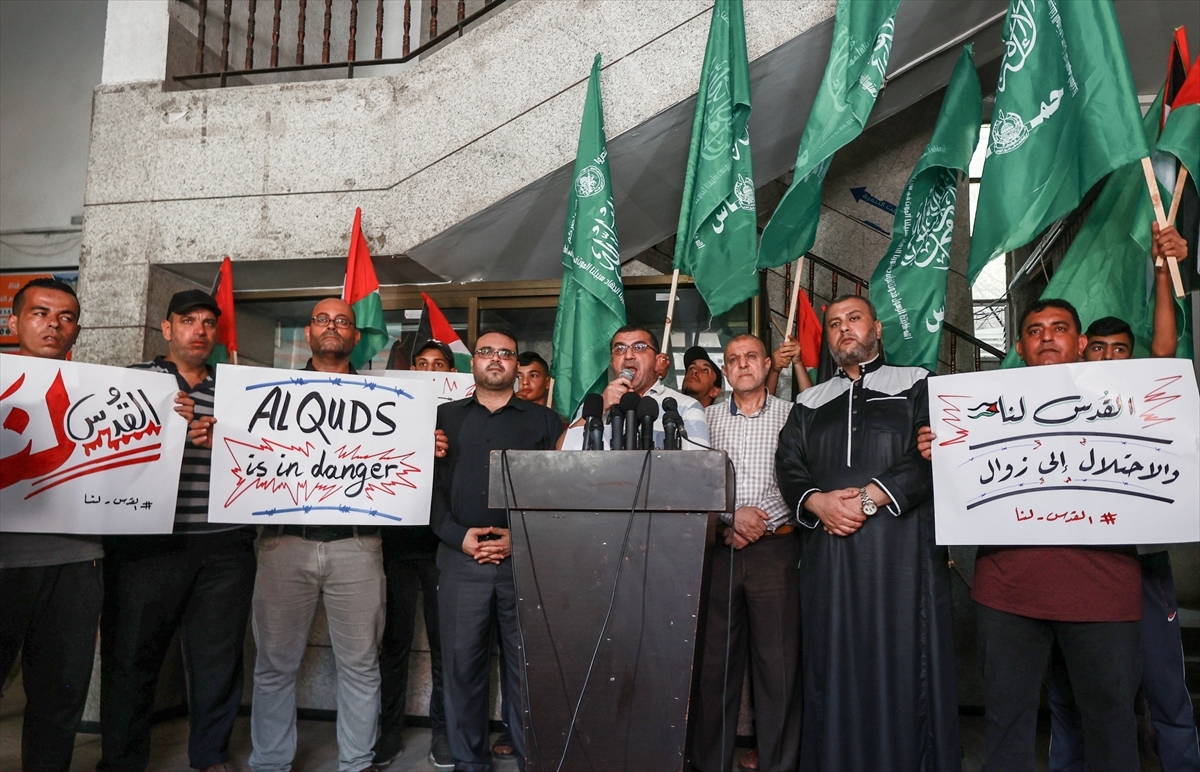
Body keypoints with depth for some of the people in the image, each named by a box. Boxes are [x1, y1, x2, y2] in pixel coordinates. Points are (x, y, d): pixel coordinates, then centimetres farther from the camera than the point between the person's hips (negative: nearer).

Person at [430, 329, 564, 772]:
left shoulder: (544, 420, 10)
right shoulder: (444, 417, 13)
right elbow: (428, 485, 5)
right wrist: (458, 535, -8)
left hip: (526, 558, -1)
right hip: (460, 558, 1)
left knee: (527, 665, 2)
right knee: (462, 663, 6)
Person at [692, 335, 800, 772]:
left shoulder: (792, 416, 5)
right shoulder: (706, 418, 11)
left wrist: (759, 525, -8)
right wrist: (731, 516, -8)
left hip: (776, 548, -1)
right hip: (719, 548, 2)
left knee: (779, 661, 0)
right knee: (716, 659, 6)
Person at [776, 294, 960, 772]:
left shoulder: (916, 386, 8)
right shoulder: (811, 403, 18)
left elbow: (932, 457, -5)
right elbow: (788, 466, 10)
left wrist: (869, 498, -14)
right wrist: (817, 502, -10)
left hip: (901, 549, -3)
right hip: (830, 553, 3)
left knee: (902, 667, -2)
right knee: (835, 671, 5)